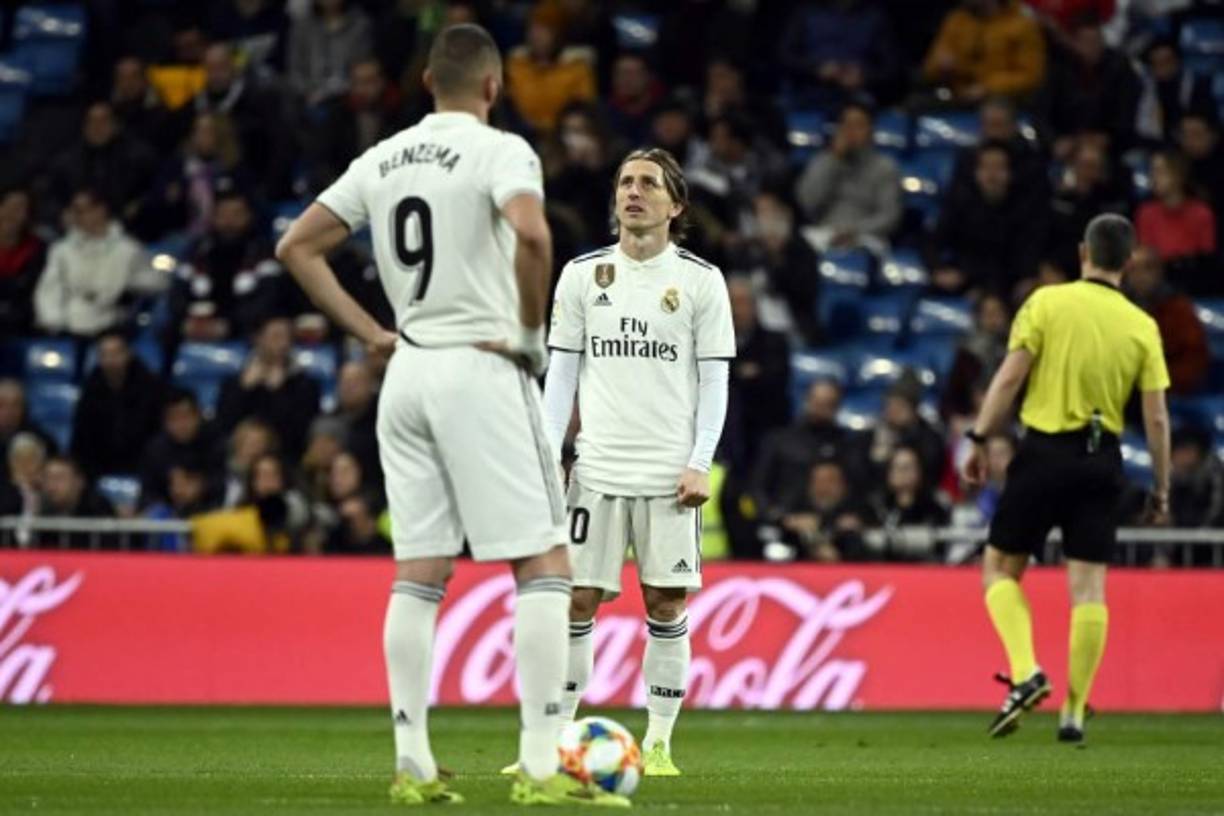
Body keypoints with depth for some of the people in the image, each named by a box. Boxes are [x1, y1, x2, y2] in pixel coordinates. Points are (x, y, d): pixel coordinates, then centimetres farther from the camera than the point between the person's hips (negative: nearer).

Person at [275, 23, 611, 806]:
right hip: (482, 368, -6)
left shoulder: (382, 160, 11)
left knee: (420, 575, 9)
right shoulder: (499, 151, -8)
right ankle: (541, 765, -10)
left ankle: (413, 764, 6)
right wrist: (531, 330, -12)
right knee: (543, 565, -3)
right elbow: (532, 234, -27)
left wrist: (371, 333, 12)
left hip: (408, 369, 6)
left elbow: (297, 248, 14)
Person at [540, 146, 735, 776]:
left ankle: (658, 743, 6)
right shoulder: (582, 275, 8)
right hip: (597, 469, 1)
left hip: (670, 474, -1)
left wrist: (700, 464, -8)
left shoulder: (700, 280, 4)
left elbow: (714, 380, 3)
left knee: (666, 605, -1)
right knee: (576, 602, -2)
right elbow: (561, 371, 9)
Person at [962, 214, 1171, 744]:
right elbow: (1156, 417, 1)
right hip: (1102, 460, 2)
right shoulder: (1142, 326, 3)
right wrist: (1161, 489, 9)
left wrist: (979, 441, -3)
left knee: (1000, 567, 11)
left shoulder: (1047, 302, -4)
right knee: (1089, 585, 4)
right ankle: (1074, 712, 1)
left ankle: (1025, 672, -9)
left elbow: (1009, 378, -9)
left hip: (1045, 450, -2)